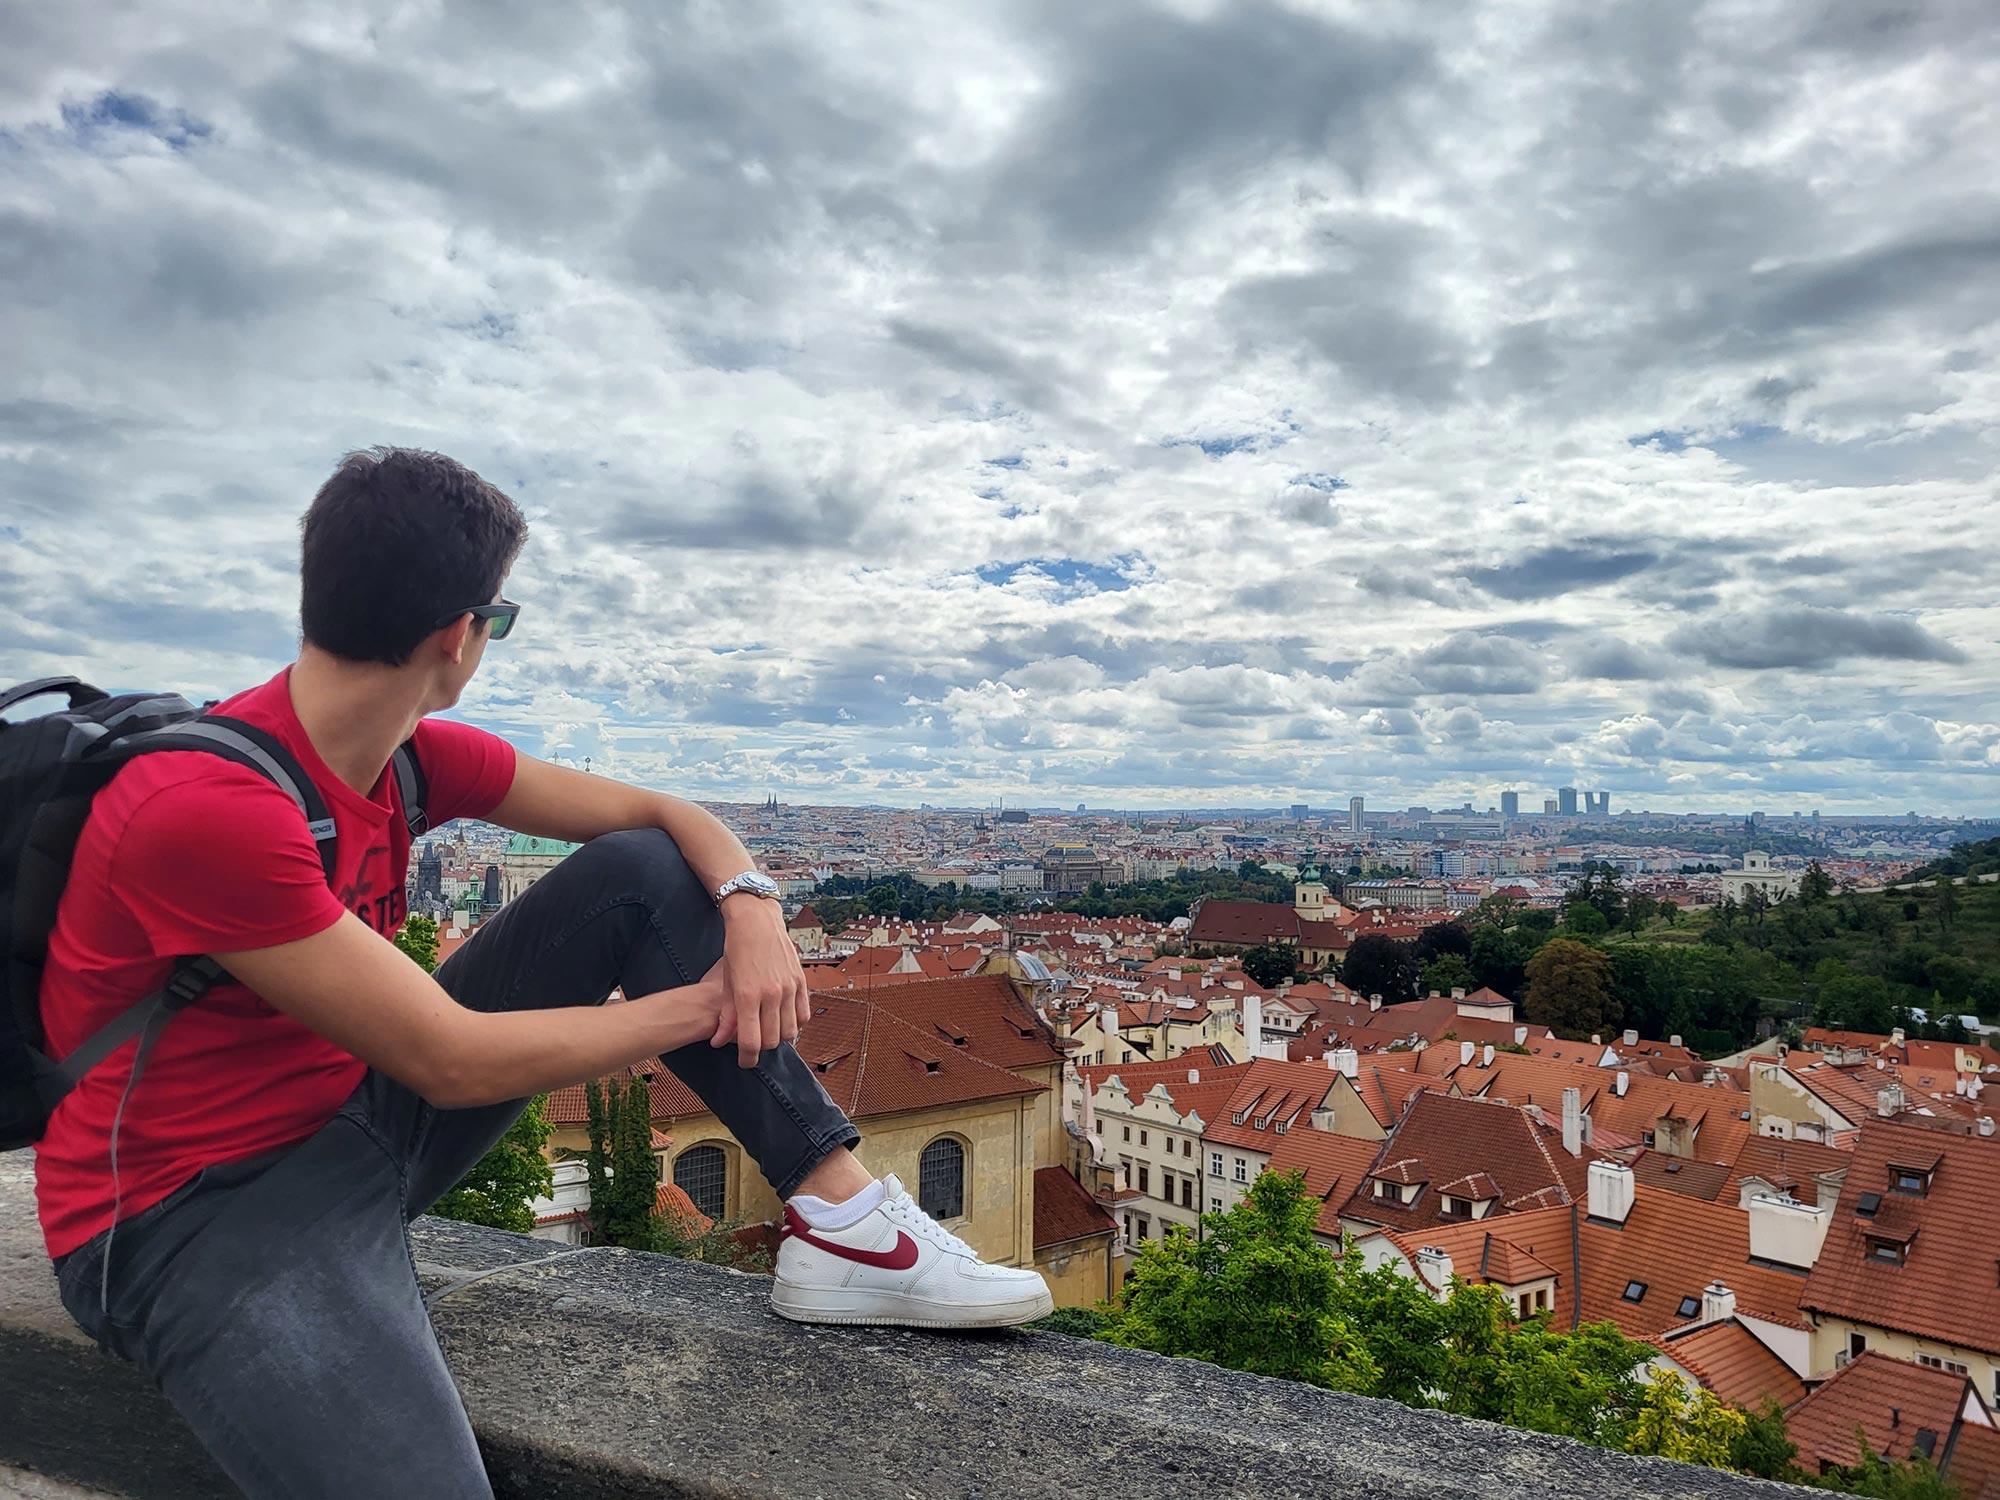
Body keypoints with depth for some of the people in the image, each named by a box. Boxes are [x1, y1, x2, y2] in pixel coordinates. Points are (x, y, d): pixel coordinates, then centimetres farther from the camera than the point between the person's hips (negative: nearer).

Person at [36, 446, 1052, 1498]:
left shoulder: (415, 755, -2)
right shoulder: (206, 807, -27)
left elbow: (655, 814, 2)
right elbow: (454, 1062, -26)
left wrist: (748, 904, -19)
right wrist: (702, 1005, -17)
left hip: (359, 1111, 8)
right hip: (191, 1213, -7)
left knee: (642, 872, -7)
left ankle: (839, 1219, -12)